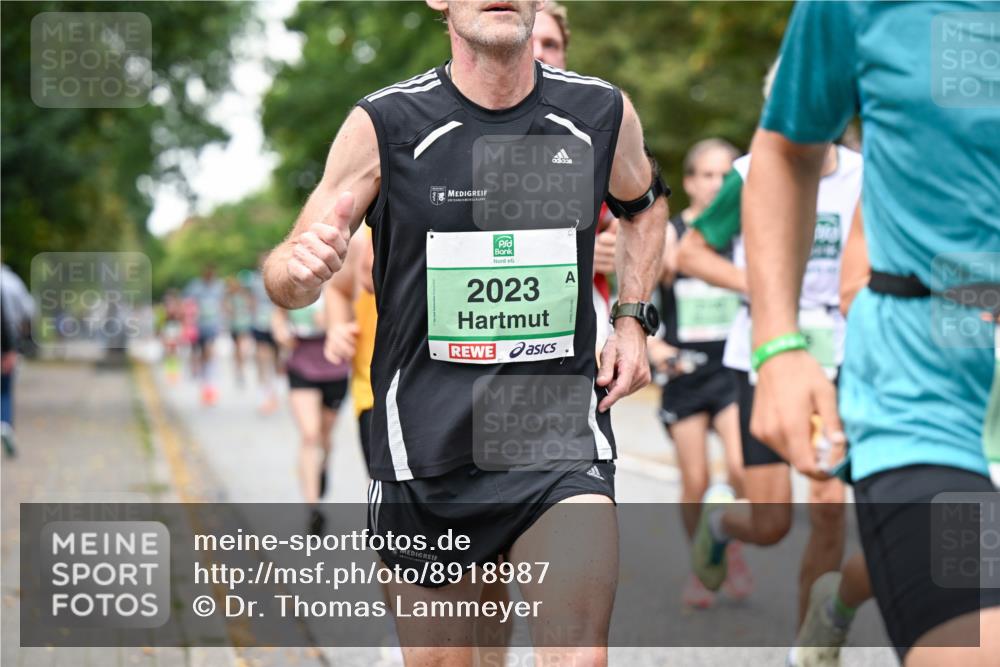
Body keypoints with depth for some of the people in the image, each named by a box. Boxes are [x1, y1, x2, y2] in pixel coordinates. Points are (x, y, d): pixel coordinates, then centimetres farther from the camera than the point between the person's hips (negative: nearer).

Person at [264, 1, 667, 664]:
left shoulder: (603, 114, 0)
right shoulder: (385, 125, -8)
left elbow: (645, 203, 23)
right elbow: (289, 275, -3)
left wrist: (632, 318, 10)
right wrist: (301, 267, -27)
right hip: (426, 439, 0)